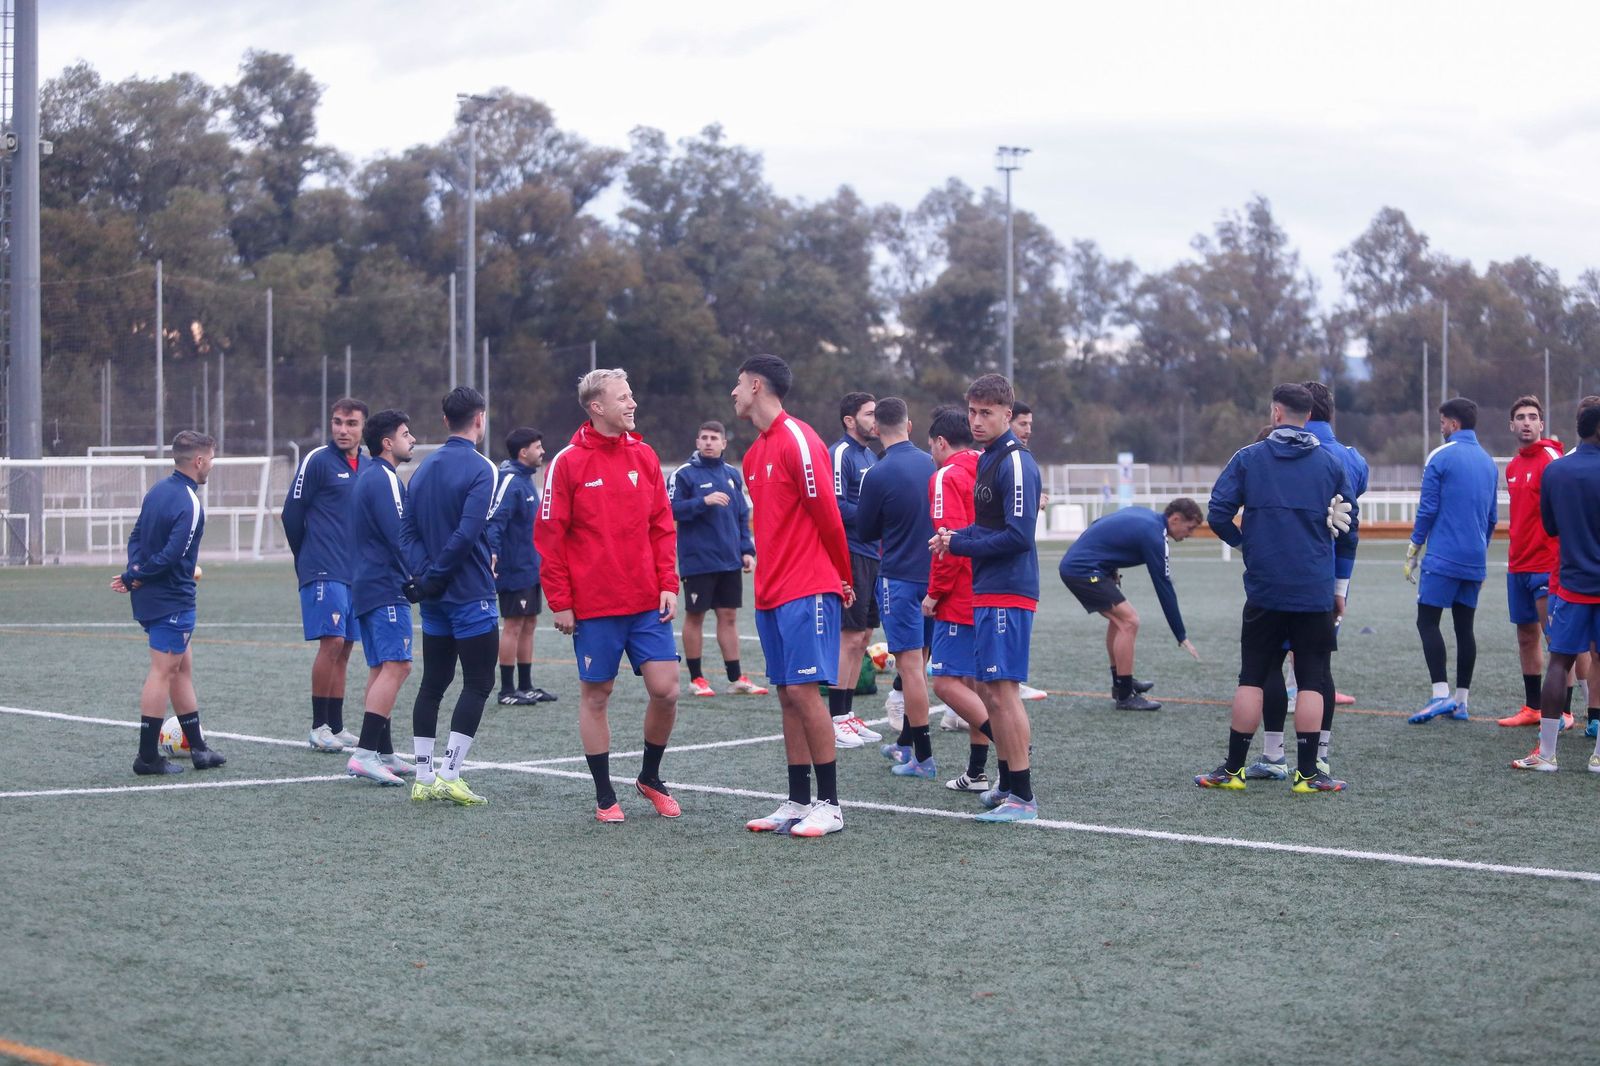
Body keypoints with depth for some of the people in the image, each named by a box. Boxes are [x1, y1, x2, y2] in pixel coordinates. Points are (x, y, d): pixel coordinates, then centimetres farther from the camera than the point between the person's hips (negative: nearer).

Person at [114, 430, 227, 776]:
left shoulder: (158, 489, 9)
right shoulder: (189, 505, -19)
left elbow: (136, 536, 11)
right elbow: (171, 556, -23)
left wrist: (135, 573, -2)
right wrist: (134, 578, -12)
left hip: (151, 597, 9)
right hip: (173, 601, -9)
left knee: (182, 667, 16)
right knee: (163, 671, -5)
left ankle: (197, 747, 23)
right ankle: (148, 757, -3)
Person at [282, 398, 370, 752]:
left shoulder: (368, 466, 13)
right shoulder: (317, 461, -6)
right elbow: (292, 513, -4)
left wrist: (365, 561, 15)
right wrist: (307, 560, 4)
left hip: (357, 573, 6)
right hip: (325, 572, -6)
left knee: (344, 647, 8)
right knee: (331, 642, -12)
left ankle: (336, 727, 13)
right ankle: (319, 727, -5)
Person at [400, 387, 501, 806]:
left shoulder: (425, 468, 10)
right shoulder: (480, 469, -12)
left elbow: (407, 530, 6)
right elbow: (467, 534, -21)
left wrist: (426, 574, -3)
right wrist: (436, 577, -10)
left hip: (434, 598, 7)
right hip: (471, 595, -7)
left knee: (432, 684, 11)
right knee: (478, 684, 0)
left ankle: (424, 777, 11)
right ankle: (449, 774, -6)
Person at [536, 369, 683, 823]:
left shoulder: (644, 456, 7)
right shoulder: (567, 463, -6)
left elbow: (662, 526, 11)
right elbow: (549, 537, -5)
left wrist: (668, 584, 2)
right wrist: (560, 602, -7)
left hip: (647, 603, 4)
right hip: (593, 607, -4)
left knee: (666, 690, -1)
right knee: (595, 696, 4)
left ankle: (650, 777, 21)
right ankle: (604, 796, 16)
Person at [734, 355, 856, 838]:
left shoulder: (797, 440, -12)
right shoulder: (754, 453, 16)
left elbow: (826, 514, -11)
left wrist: (843, 580, -3)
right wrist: (769, 575, 15)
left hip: (807, 591, -9)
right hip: (771, 594, 9)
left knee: (803, 690, -11)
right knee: (788, 694, 8)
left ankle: (829, 805, -6)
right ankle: (798, 802, 12)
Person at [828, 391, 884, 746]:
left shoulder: (871, 456, 17)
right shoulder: (841, 454, -11)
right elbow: (836, 507, -18)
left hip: (872, 555, 9)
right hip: (851, 555, -9)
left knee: (862, 637, 12)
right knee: (849, 637, -7)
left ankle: (848, 714, 18)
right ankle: (837, 720, -2)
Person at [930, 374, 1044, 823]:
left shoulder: (1015, 463, -14)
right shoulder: (988, 460, 16)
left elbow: (1019, 535, -20)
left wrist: (960, 544, -12)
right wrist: (957, 536, 5)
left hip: (1007, 594, -10)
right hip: (988, 593, 10)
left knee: (1002, 689, -10)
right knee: (989, 689, 13)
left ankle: (1023, 797, -8)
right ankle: (1009, 787, 20)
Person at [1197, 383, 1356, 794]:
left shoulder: (1248, 458, -1)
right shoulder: (1331, 463, 3)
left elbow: (1217, 513, -5)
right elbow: (1349, 524, 8)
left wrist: (1240, 540, 13)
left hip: (1264, 590, 0)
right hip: (1316, 591, 0)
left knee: (1251, 679, 7)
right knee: (1311, 681, 5)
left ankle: (1233, 769, 9)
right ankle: (1307, 772, 3)